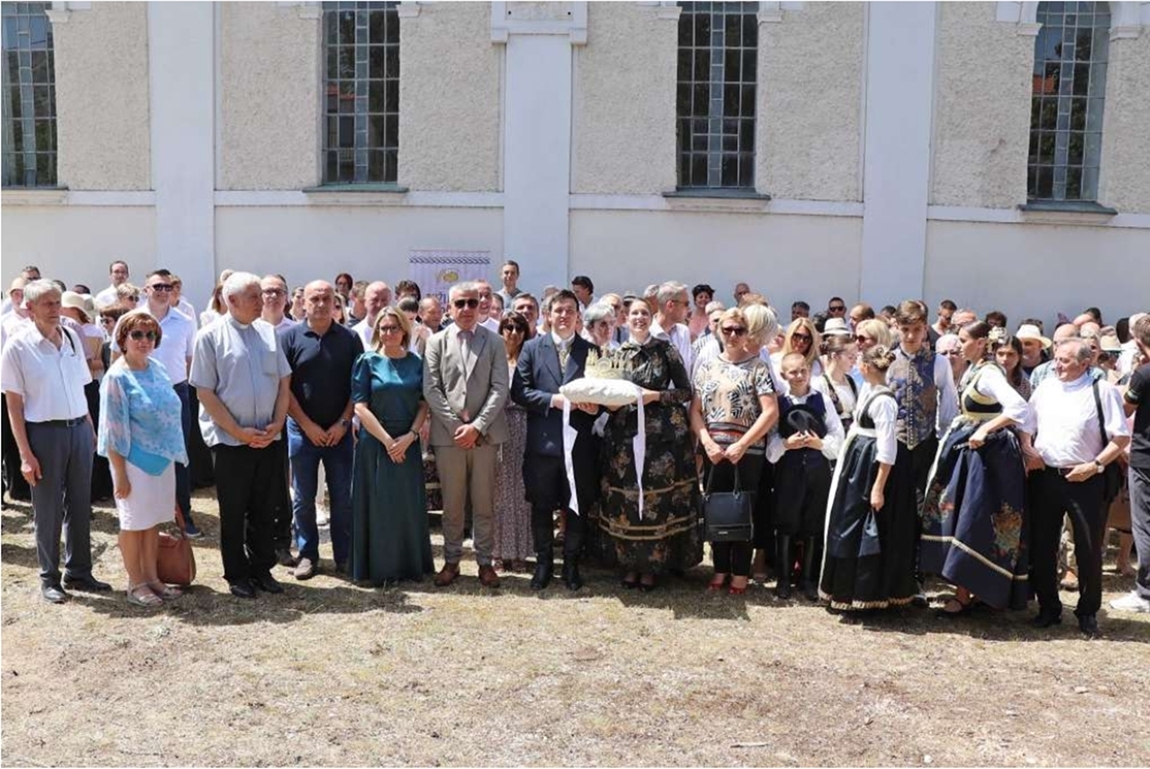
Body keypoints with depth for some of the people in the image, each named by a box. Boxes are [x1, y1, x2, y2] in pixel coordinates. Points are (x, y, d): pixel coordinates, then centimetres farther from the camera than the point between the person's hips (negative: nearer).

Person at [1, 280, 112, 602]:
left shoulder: (72, 337, 6)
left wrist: (90, 429, 10)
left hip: (79, 429, 4)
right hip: (45, 433, -4)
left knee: (80, 506, 12)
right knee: (48, 510, 7)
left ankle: (78, 572, 26)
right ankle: (49, 578, 21)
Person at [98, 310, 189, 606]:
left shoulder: (157, 368, 6)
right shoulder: (117, 377, -13)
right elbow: (113, 430, -14)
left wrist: (172, 453, 14)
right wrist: (120, 473, -16)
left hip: (162, 458, 6)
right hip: (135, 461, -6)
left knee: (154, 520, 14)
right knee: (134, 523, 6)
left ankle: (151, 577, 25)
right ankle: (136, 584, 18)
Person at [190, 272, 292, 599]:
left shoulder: (268, 332, 7)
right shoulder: (211, 336, -6)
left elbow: (284, 382, 10)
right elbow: (205, 392, -9)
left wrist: (278, 423, -3)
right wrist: (239, 432, -12)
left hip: (268, 437, 4)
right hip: (231, 440, -4)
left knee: (265, 509, 12)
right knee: (233, 512, 7)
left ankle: (262, 569, 25)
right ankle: (237, 576, 19)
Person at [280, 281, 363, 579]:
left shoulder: (350, 338, 2)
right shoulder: (288, 336, -2)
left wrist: (343, 423, -7)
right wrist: (307, 425, -8)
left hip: (340, 430, 1)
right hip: (302, 429, -1)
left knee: (343, 496, 6)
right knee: (303, 497, 7)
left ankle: (344, 556, 16)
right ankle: (307, 554, 20)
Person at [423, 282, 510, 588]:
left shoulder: (494, 342, 6)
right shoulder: (437, 341, 7)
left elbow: (500, 388, -1)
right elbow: (431, 389, 0)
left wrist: (477, 426, -11)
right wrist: (455, 425, -9)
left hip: (485, 433, 0)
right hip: (448, 433, 0)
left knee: (484, 503, 6)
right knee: (452, 503, 7)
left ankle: (485, 561, 15)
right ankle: (451, 561, 18)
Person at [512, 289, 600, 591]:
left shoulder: (591, 350, 8)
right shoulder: (532, 348, 6)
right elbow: (519, 391, -2)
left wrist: (595, 405, -14)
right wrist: (553, 400, -14)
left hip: (580, 441, 1)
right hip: (543, 440, 0)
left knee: (578, 508, 8)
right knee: (541, 507, 8)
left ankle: (571, 564, 23)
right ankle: (543, 563, 23)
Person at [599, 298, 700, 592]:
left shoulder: (665, 350, 2)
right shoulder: (616, 354, 10)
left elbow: (685, 391, 1)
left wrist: (655, 396, -12)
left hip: (660, 434, -2)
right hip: (623, 433, 2)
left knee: (657, 500, -1)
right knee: (623, 500, 2)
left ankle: (652, 565, 12)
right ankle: (630, 563, 16)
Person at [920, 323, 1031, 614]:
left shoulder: (988, 373, -18)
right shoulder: (974, 370, 11)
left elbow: (1019, 407, -31)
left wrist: (985, 430, -27)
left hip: (986, 452, -10)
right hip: (970, 450, 10)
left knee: (973, 521, -4)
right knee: (961, 517, 13)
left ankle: (965, 594, 5)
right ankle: (969, 588, 23)